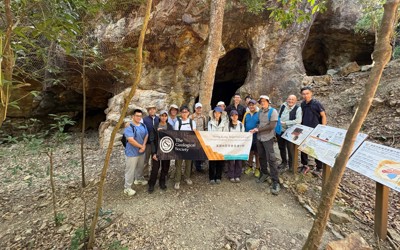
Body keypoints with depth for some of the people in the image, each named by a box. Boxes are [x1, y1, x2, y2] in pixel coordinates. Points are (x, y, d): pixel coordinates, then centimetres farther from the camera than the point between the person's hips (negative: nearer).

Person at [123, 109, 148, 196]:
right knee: (130, 170, 3)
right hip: (132, 153, -7)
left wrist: (144, 146, -11)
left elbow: (146, 136, 5)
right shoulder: (129, 127, -18)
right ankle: (127, 188, 17)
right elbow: (131, 140, -24)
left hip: (141, 152, 7)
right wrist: (141, 146, -15)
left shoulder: (143, 126, 6)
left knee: (140, 167, 25)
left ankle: (138, 179, 48)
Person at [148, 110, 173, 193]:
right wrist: (153, 152, -14)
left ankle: (162, 182, 32)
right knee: (155, 168, 2)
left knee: (165, 167, 12)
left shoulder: (170, 127, 3)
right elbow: (152, 140, -7)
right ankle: (151, 184, 22)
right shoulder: (155, 127, -4)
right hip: (157, 150, -2)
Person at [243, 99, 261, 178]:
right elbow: (243, 125, 11)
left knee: (257, 153, 7)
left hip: (256, 137, -4)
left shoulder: (259, 114, -7)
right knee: (249, 152, 16)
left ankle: (257, 169, 21)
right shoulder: (246, 114, 7)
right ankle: (250, 167, 31)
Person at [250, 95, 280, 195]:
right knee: (261, 157, 15)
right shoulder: (260, 111, 9)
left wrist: (258, 130, -15)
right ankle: (264, 173, 35)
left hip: (268, 138, -6)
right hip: (259, 137, 6)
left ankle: (275, 182, -1)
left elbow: (272, 126, -18)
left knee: (271, 159, -8)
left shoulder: (273, 111, -10)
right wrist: (255, 129, -5)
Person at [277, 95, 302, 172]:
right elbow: (278, 116, 15)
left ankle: (291, 164, 21)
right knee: (281, 148, 17)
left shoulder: (298, 109, -9)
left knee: (291, 149, 3)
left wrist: (286, 123, -19)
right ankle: (284, 162, 36)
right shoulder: (283, 106, 7)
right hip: (280, 131, 5)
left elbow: (298, 121, -20)